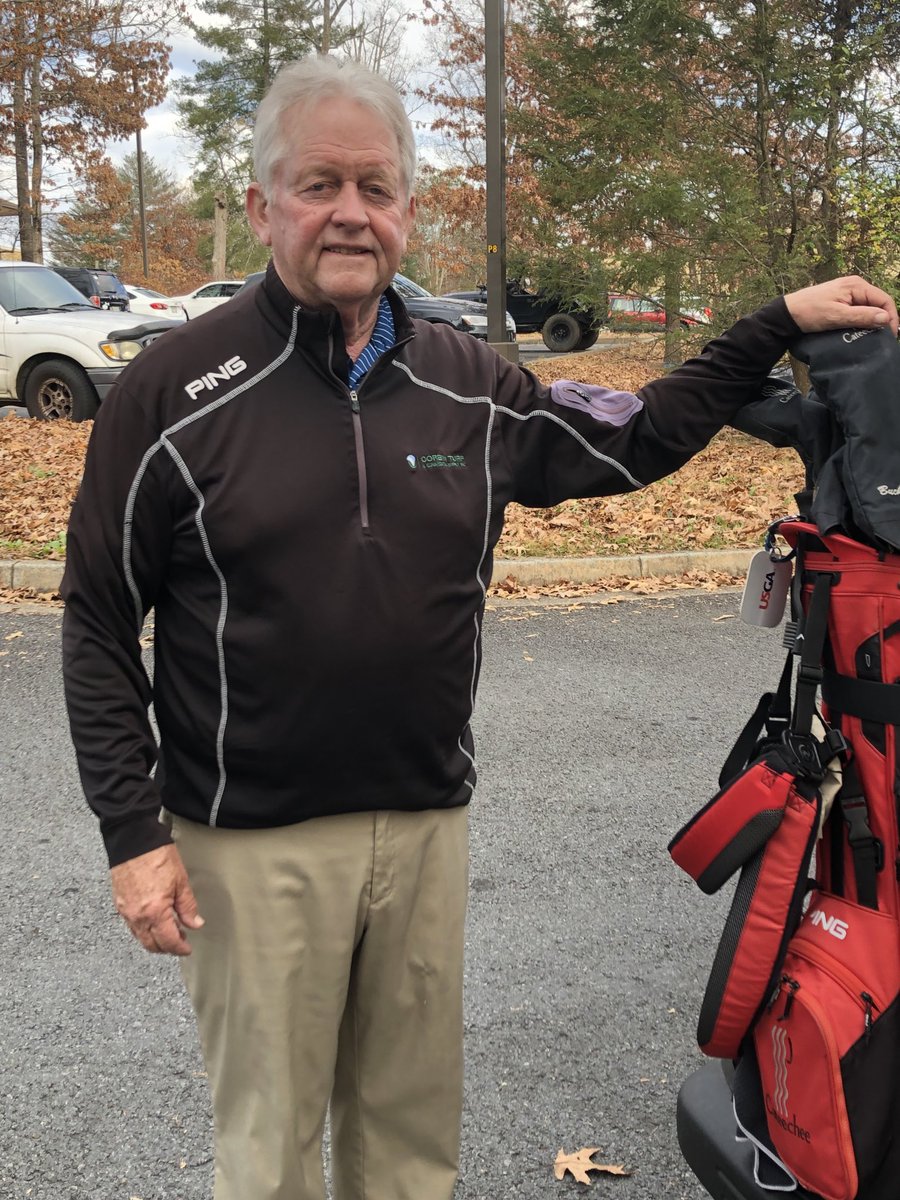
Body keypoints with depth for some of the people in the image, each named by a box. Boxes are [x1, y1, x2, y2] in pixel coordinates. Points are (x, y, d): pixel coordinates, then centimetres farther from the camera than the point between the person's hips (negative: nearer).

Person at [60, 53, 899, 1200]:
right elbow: (99, 622, -4)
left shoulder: (467, 384, 5)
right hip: (254, 841, -3)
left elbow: (638, 439, 17)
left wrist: (779, 323, 13)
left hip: (427, 823, 4)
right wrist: (134, 830, -8)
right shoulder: (176, 389, -7)